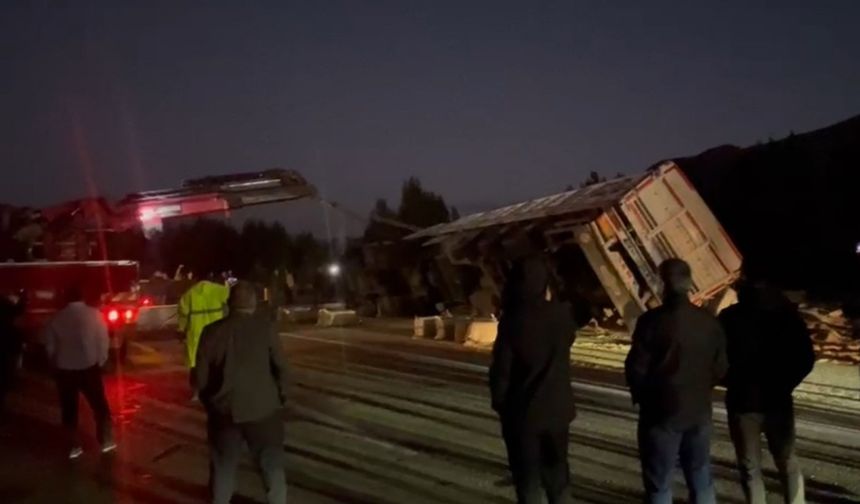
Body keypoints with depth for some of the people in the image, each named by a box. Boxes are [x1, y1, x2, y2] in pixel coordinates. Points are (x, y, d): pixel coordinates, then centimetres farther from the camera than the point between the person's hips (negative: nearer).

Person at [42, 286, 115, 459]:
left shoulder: (56, 318, 1)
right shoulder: (94, 314, -5)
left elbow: (50, 346, 5)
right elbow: (103, 340, -5)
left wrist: (56, 364, 18)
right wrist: (101, 361, 7)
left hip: (64, 369, 2)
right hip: (89, 367, -1)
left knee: (69, 409, 11)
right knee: (99, 405, 12)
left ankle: (74, 446, 13)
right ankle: (106, 441, 15)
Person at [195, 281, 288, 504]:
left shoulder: (212, 331, -2)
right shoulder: (266, 327, -7)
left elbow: (201, 373, 2)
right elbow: (280, 366, -5)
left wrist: (209, 402, 16)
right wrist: (281, 396, 10)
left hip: (224, 407, 2)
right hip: (263, 406, -2)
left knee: (223, 467, 16)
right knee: (272, 464, 11)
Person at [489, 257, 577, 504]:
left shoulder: (513, 321, -19)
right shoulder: (561, 315, -7)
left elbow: (501, 370, -15)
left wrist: (499, 403, 2)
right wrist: (550, 302, 12)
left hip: (523, 412, -4)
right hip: (557, 409, 4)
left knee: (528, 480, 7)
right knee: (557, 474, 20)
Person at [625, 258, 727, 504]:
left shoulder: (653, 321, -18)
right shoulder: (709, 321, -2)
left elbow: (636, 368, -15)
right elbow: (719, 368, 4)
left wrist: (641, 396, 6)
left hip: (661, 411, -5)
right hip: (699, 410, 5)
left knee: (659, 483, 6)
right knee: (701, 478, 18)